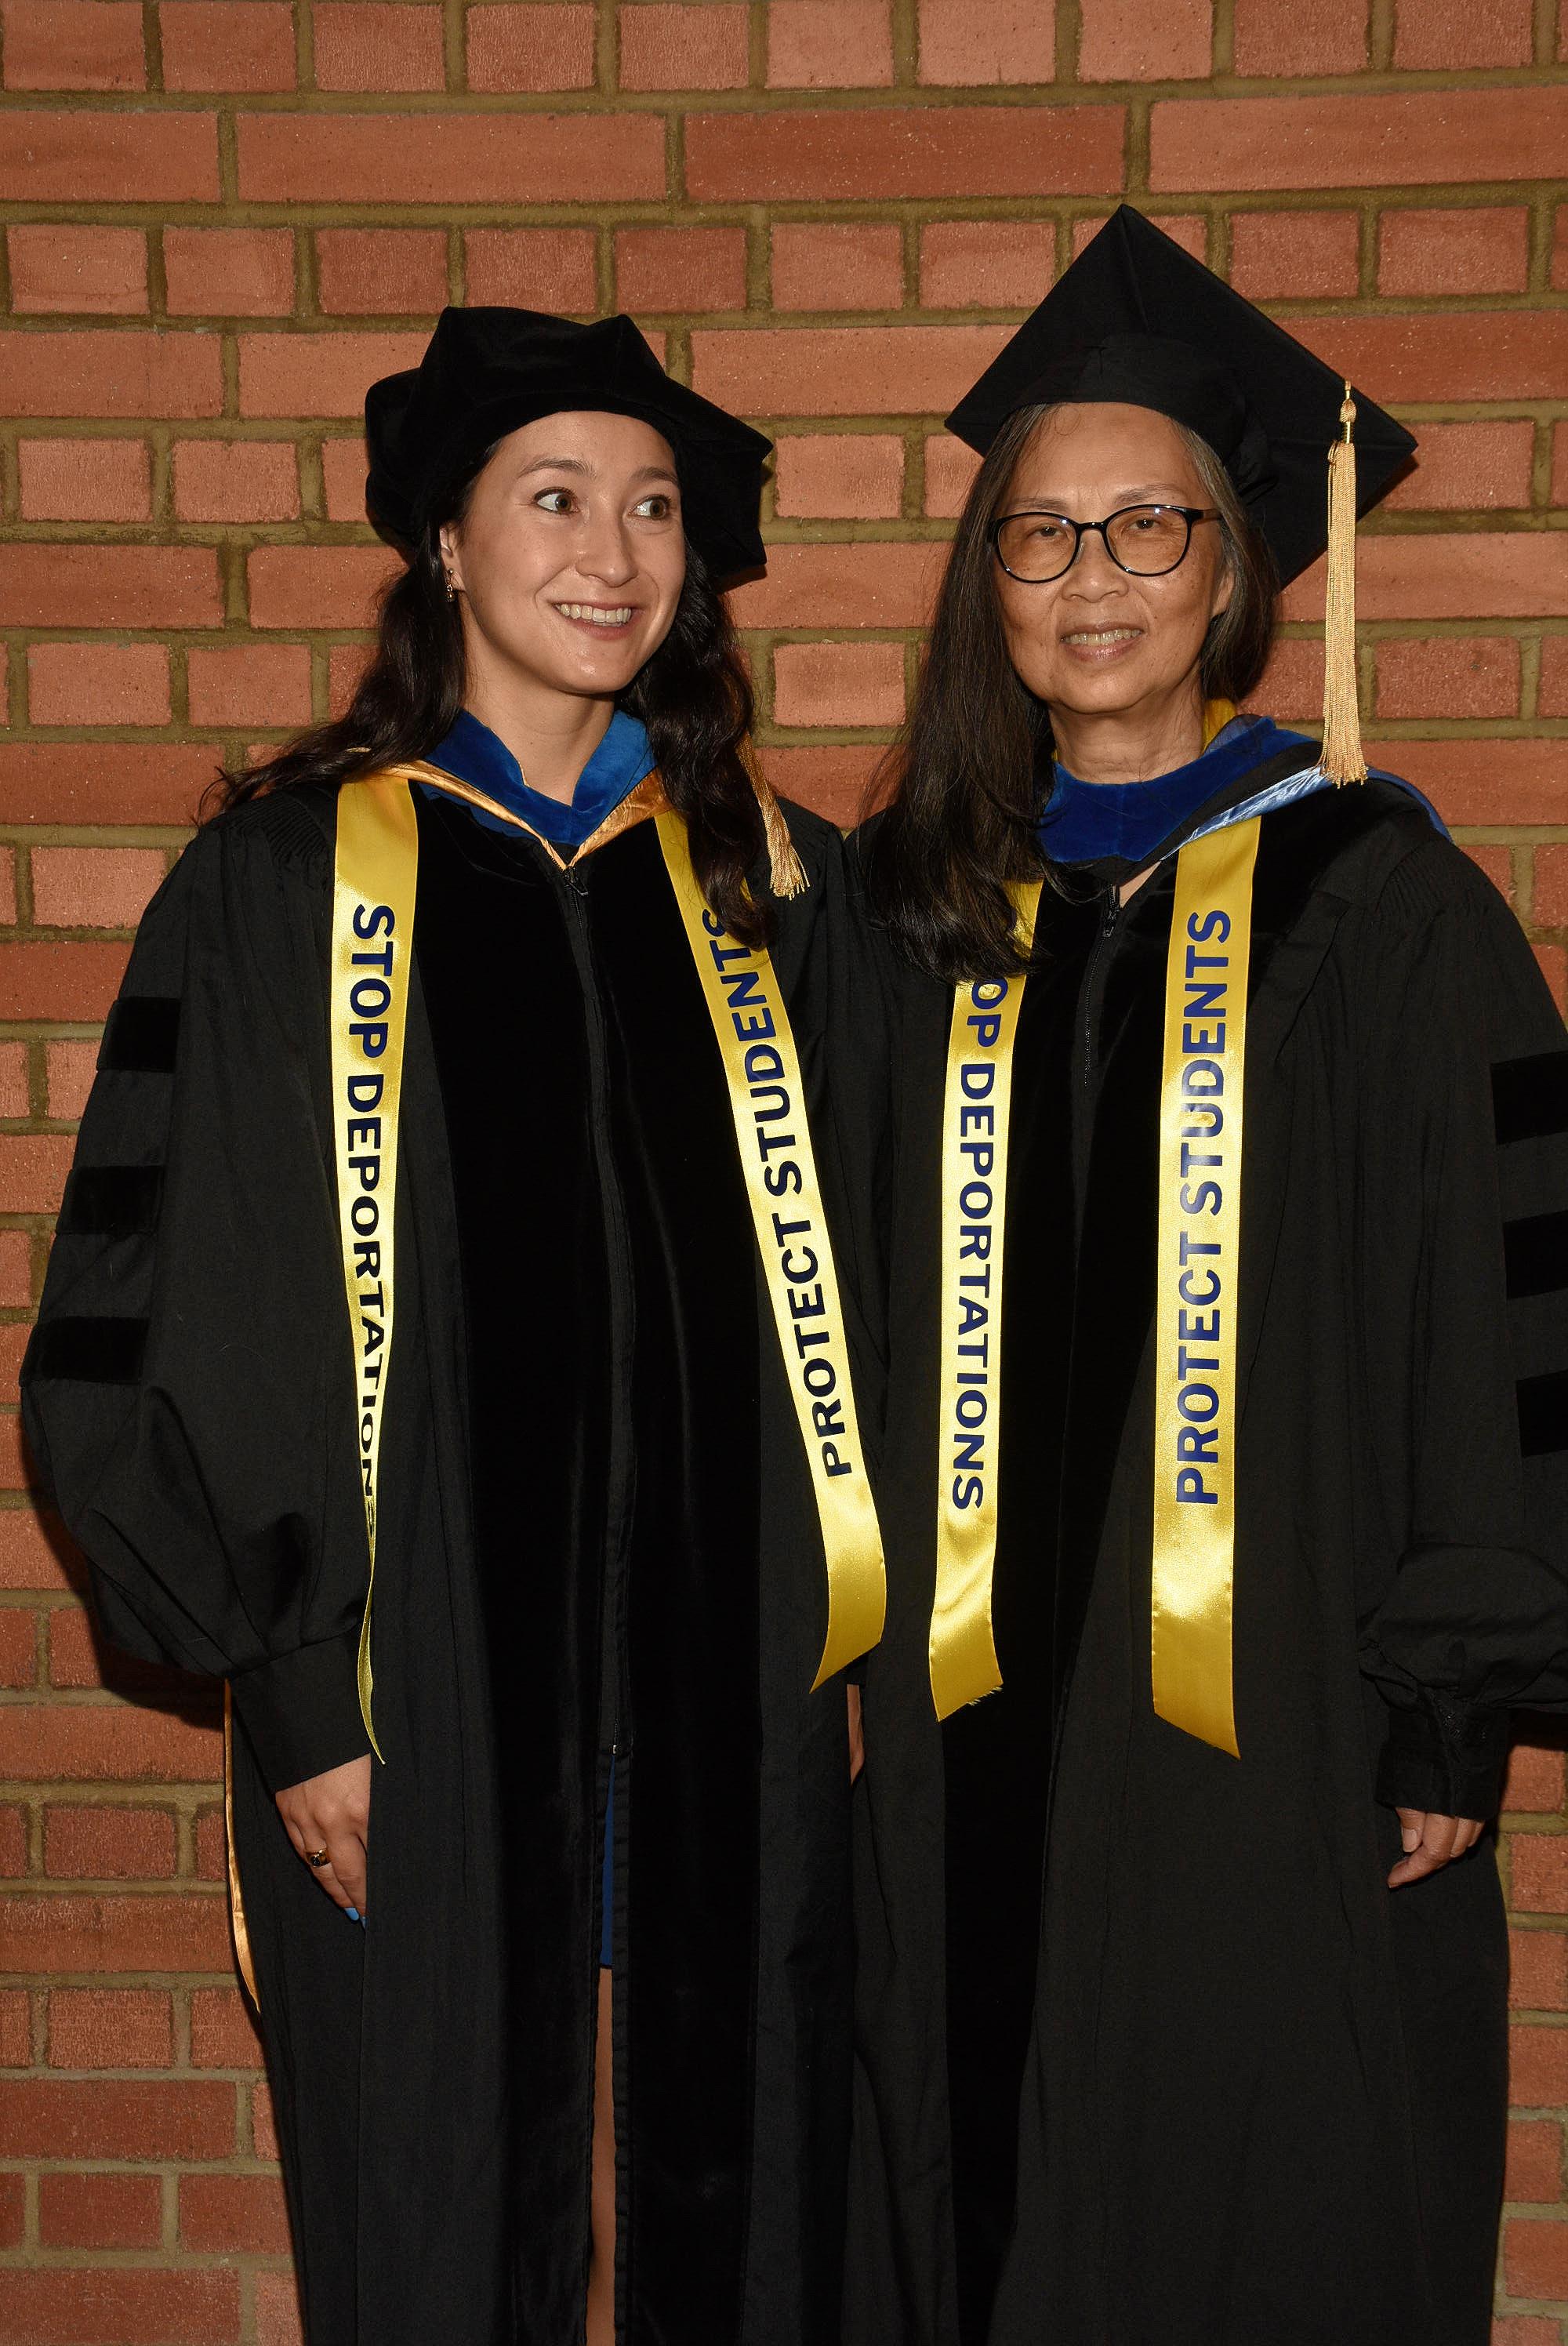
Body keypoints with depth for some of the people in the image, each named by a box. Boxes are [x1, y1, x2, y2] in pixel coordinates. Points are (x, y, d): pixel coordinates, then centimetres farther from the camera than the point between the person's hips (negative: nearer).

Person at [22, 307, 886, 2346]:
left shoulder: (769, 884, 7)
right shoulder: (288, 879, -3)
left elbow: (847, 1290, 11)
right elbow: (172, 1325, -4)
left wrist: (848, 1635, 5)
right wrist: (294, 1695, -8)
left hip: (728, 1711, 3)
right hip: (421, 1710, -3)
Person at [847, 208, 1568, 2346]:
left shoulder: (1370, 891, -5)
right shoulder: (926, 909, 7)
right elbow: (876, 1322, 10)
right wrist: (860, 1657, 7)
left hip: (1277, 1729, -3)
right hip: (973, 1726, 4)